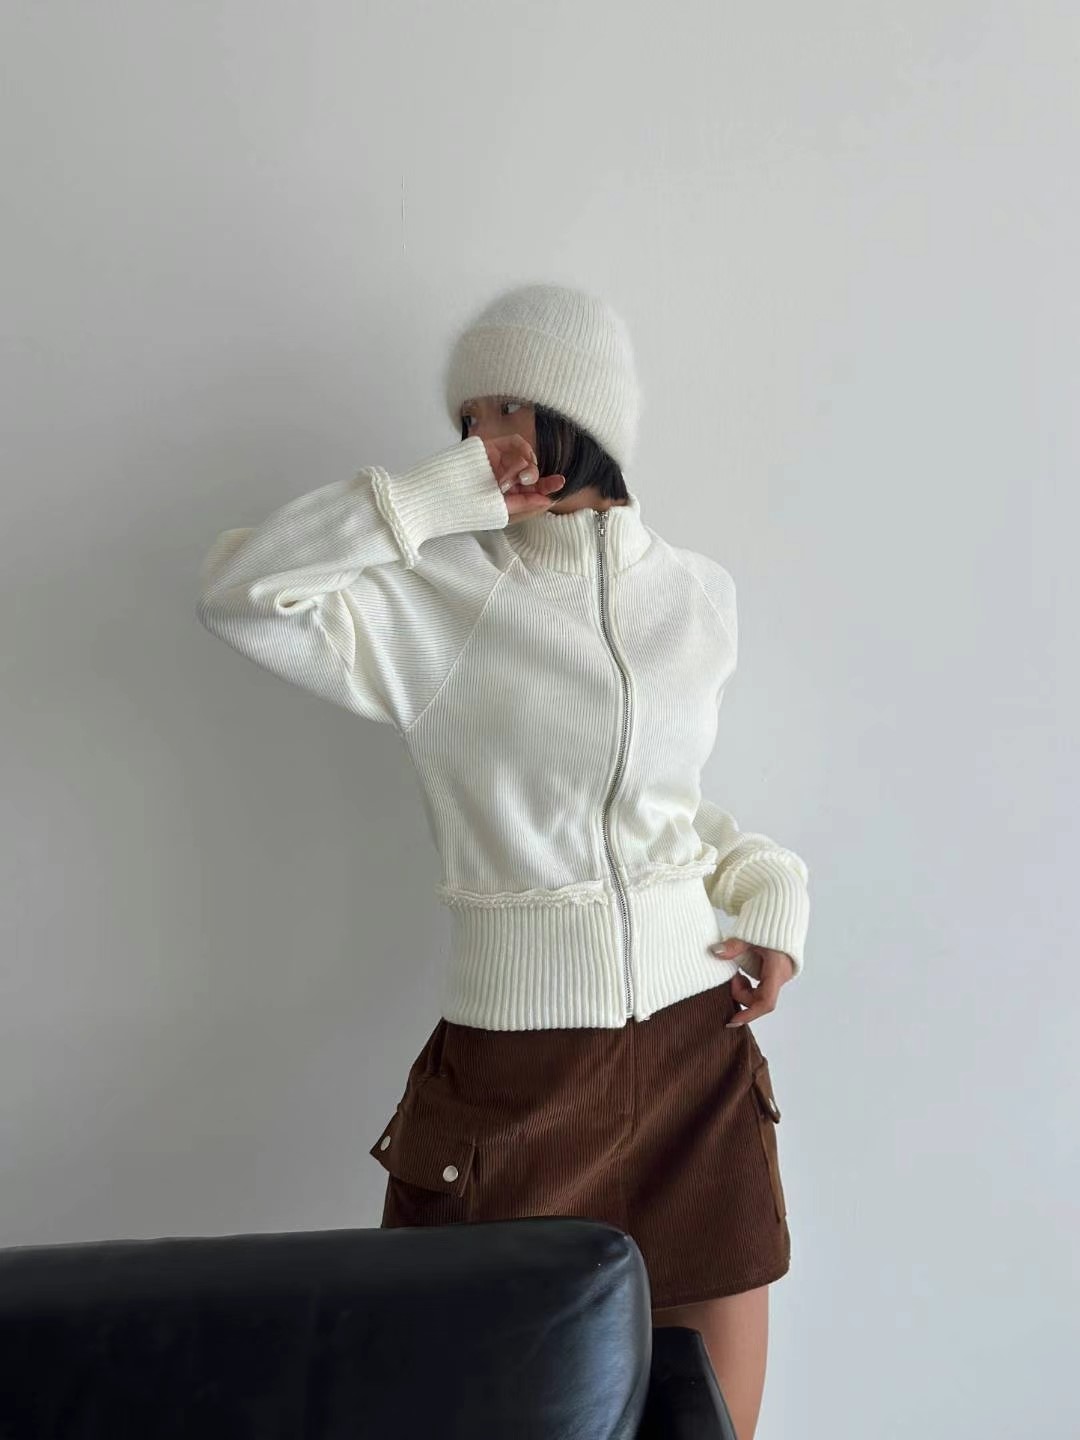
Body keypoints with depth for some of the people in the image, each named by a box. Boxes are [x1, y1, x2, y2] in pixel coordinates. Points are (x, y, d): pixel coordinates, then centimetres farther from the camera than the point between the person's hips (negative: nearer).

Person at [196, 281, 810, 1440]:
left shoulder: (699, 595, 6)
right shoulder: (435, 603, -6)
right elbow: (235, 594, -20)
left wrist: (770, 881, 2)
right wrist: (446, 490, -18)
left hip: (698, 1037, 4)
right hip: (516, 1053, -3)